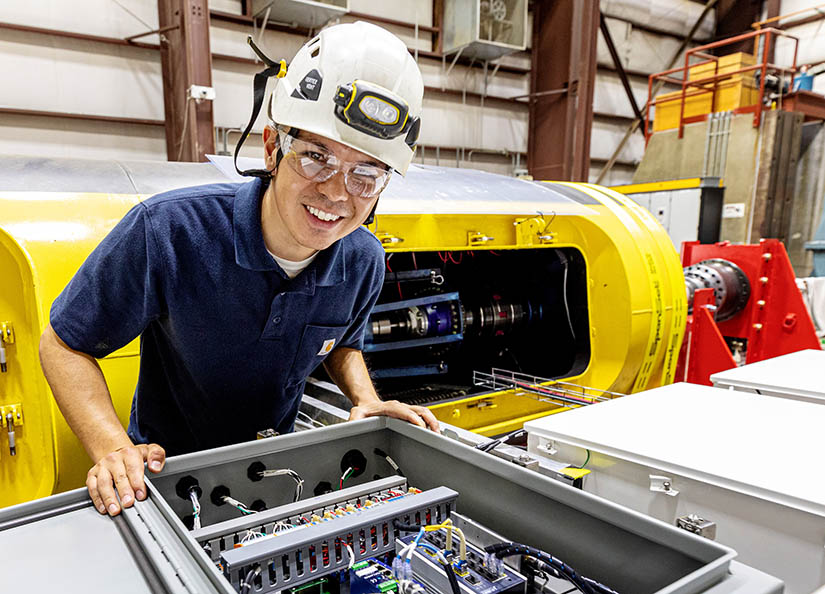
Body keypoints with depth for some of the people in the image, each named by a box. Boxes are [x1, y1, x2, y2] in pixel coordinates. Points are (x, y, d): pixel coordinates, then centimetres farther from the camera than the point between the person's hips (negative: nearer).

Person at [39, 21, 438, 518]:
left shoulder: (364, 262, -13)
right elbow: (65, 344, -13)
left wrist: (367, 400, -10)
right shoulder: (169, 231, -27)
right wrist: (113, 449, -25)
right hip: (167, 467, -2)